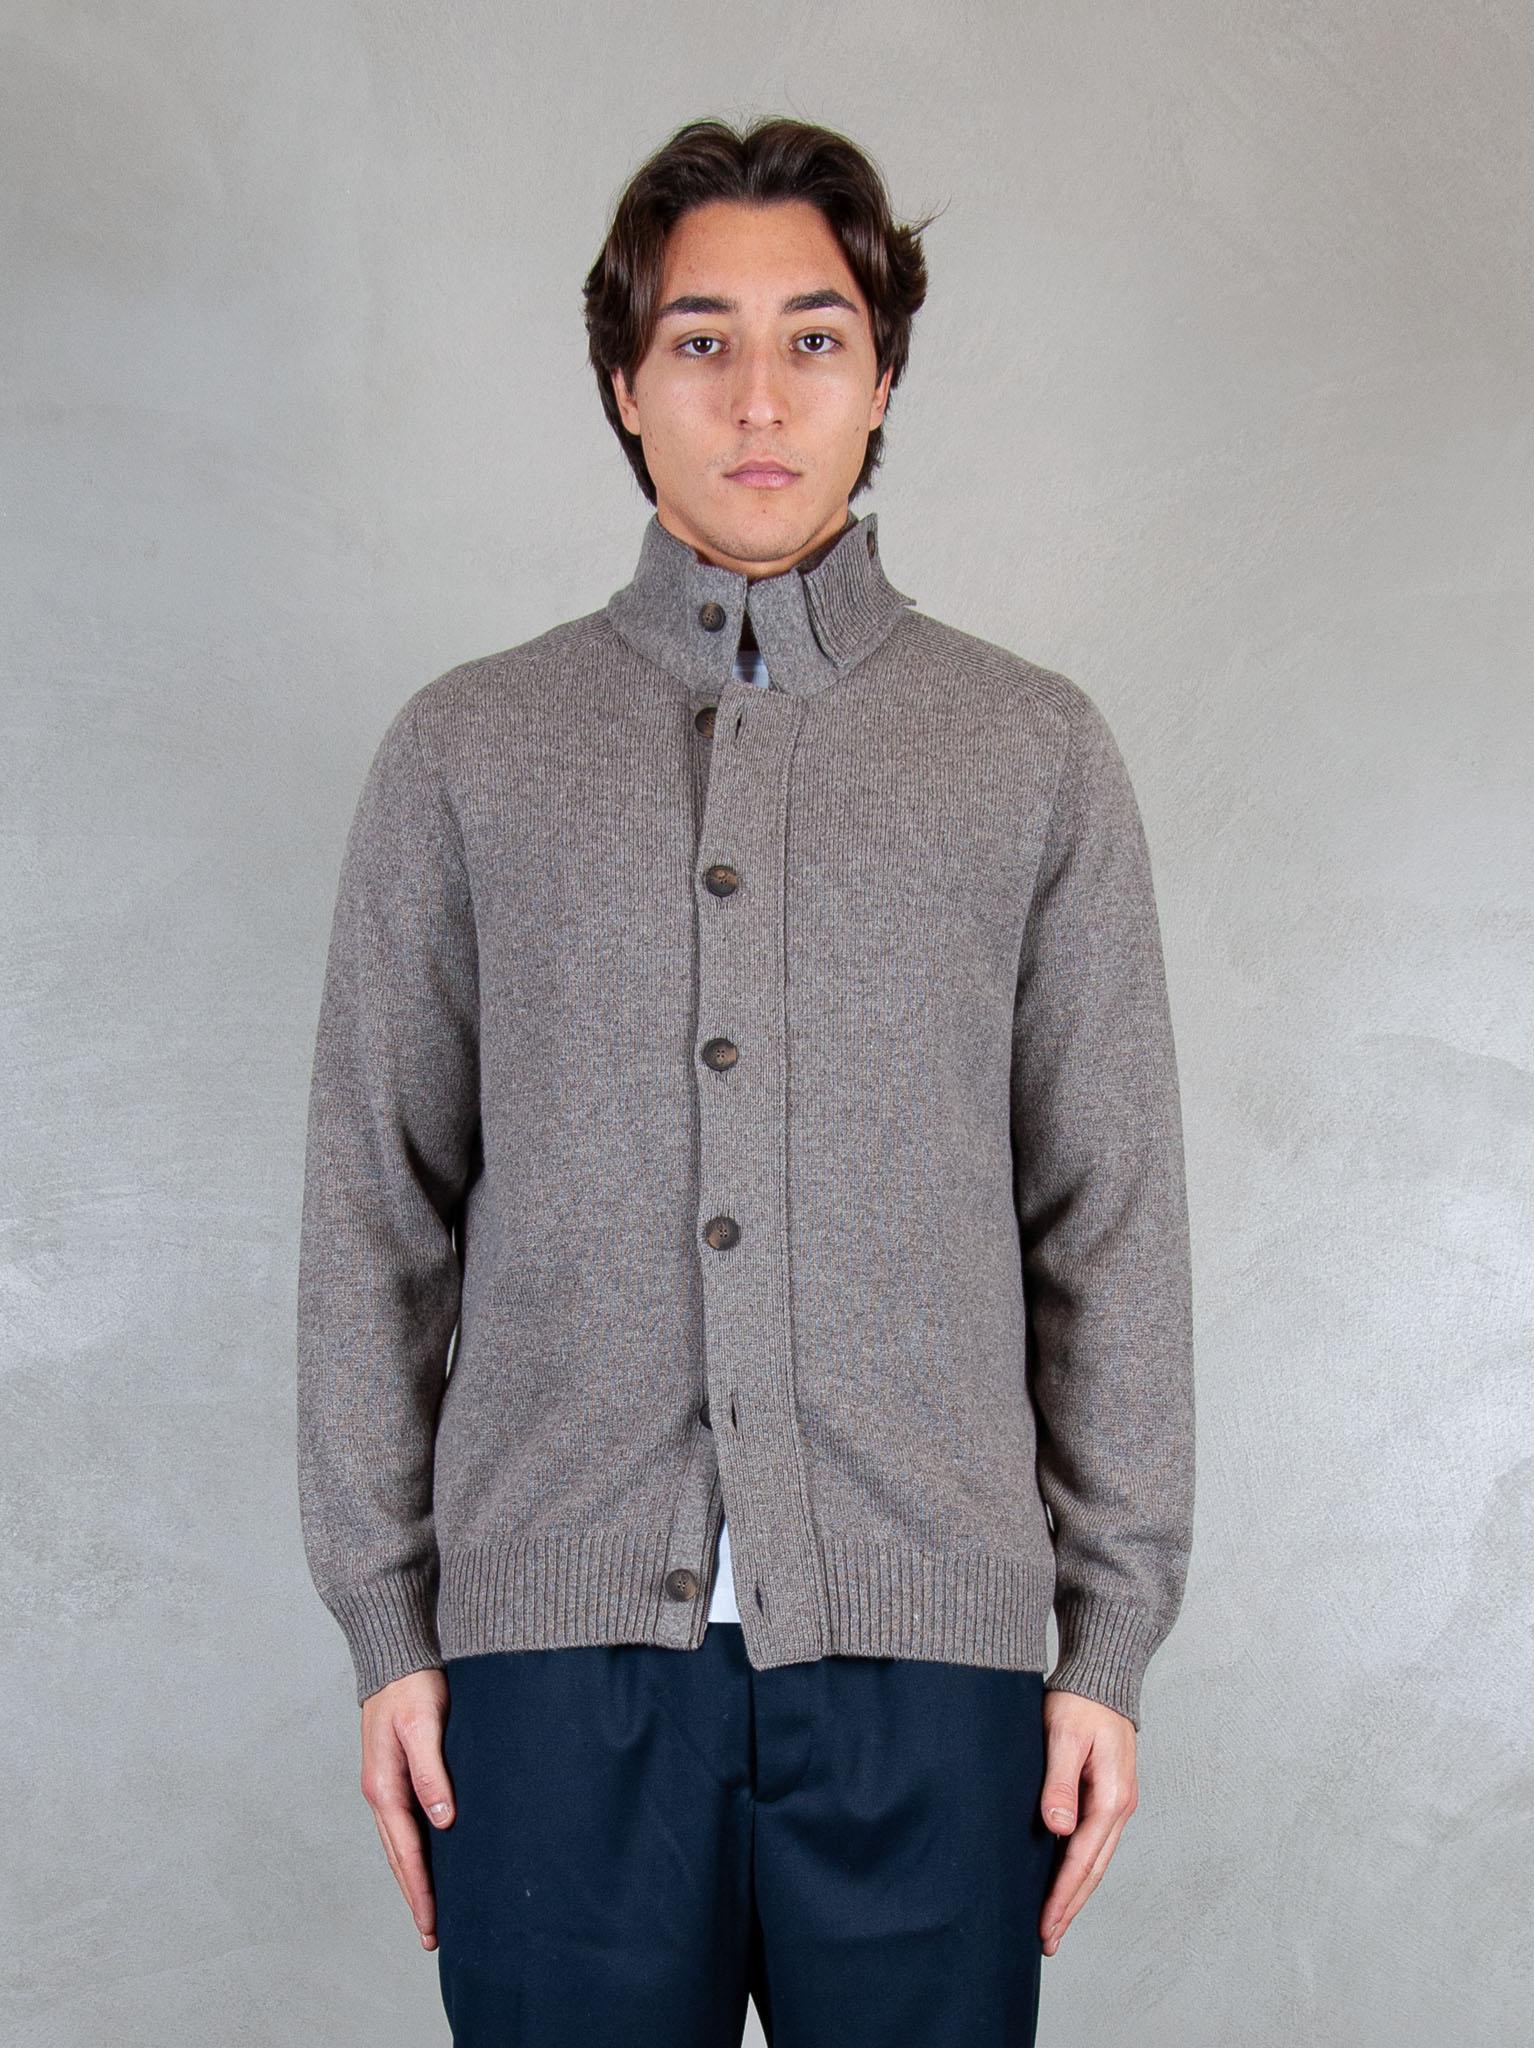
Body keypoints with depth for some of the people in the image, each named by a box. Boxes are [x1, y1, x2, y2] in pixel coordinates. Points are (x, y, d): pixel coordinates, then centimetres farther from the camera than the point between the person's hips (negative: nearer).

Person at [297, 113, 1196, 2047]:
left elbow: (1116, 1223, 6)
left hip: (927, 1658, 0)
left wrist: (1111, 1641, 2)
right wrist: (385, 1623, 3)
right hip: (557, 1634, 0)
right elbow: (373, 1219, 7)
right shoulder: (466, 751, 8)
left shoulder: (1035, 753, 8)